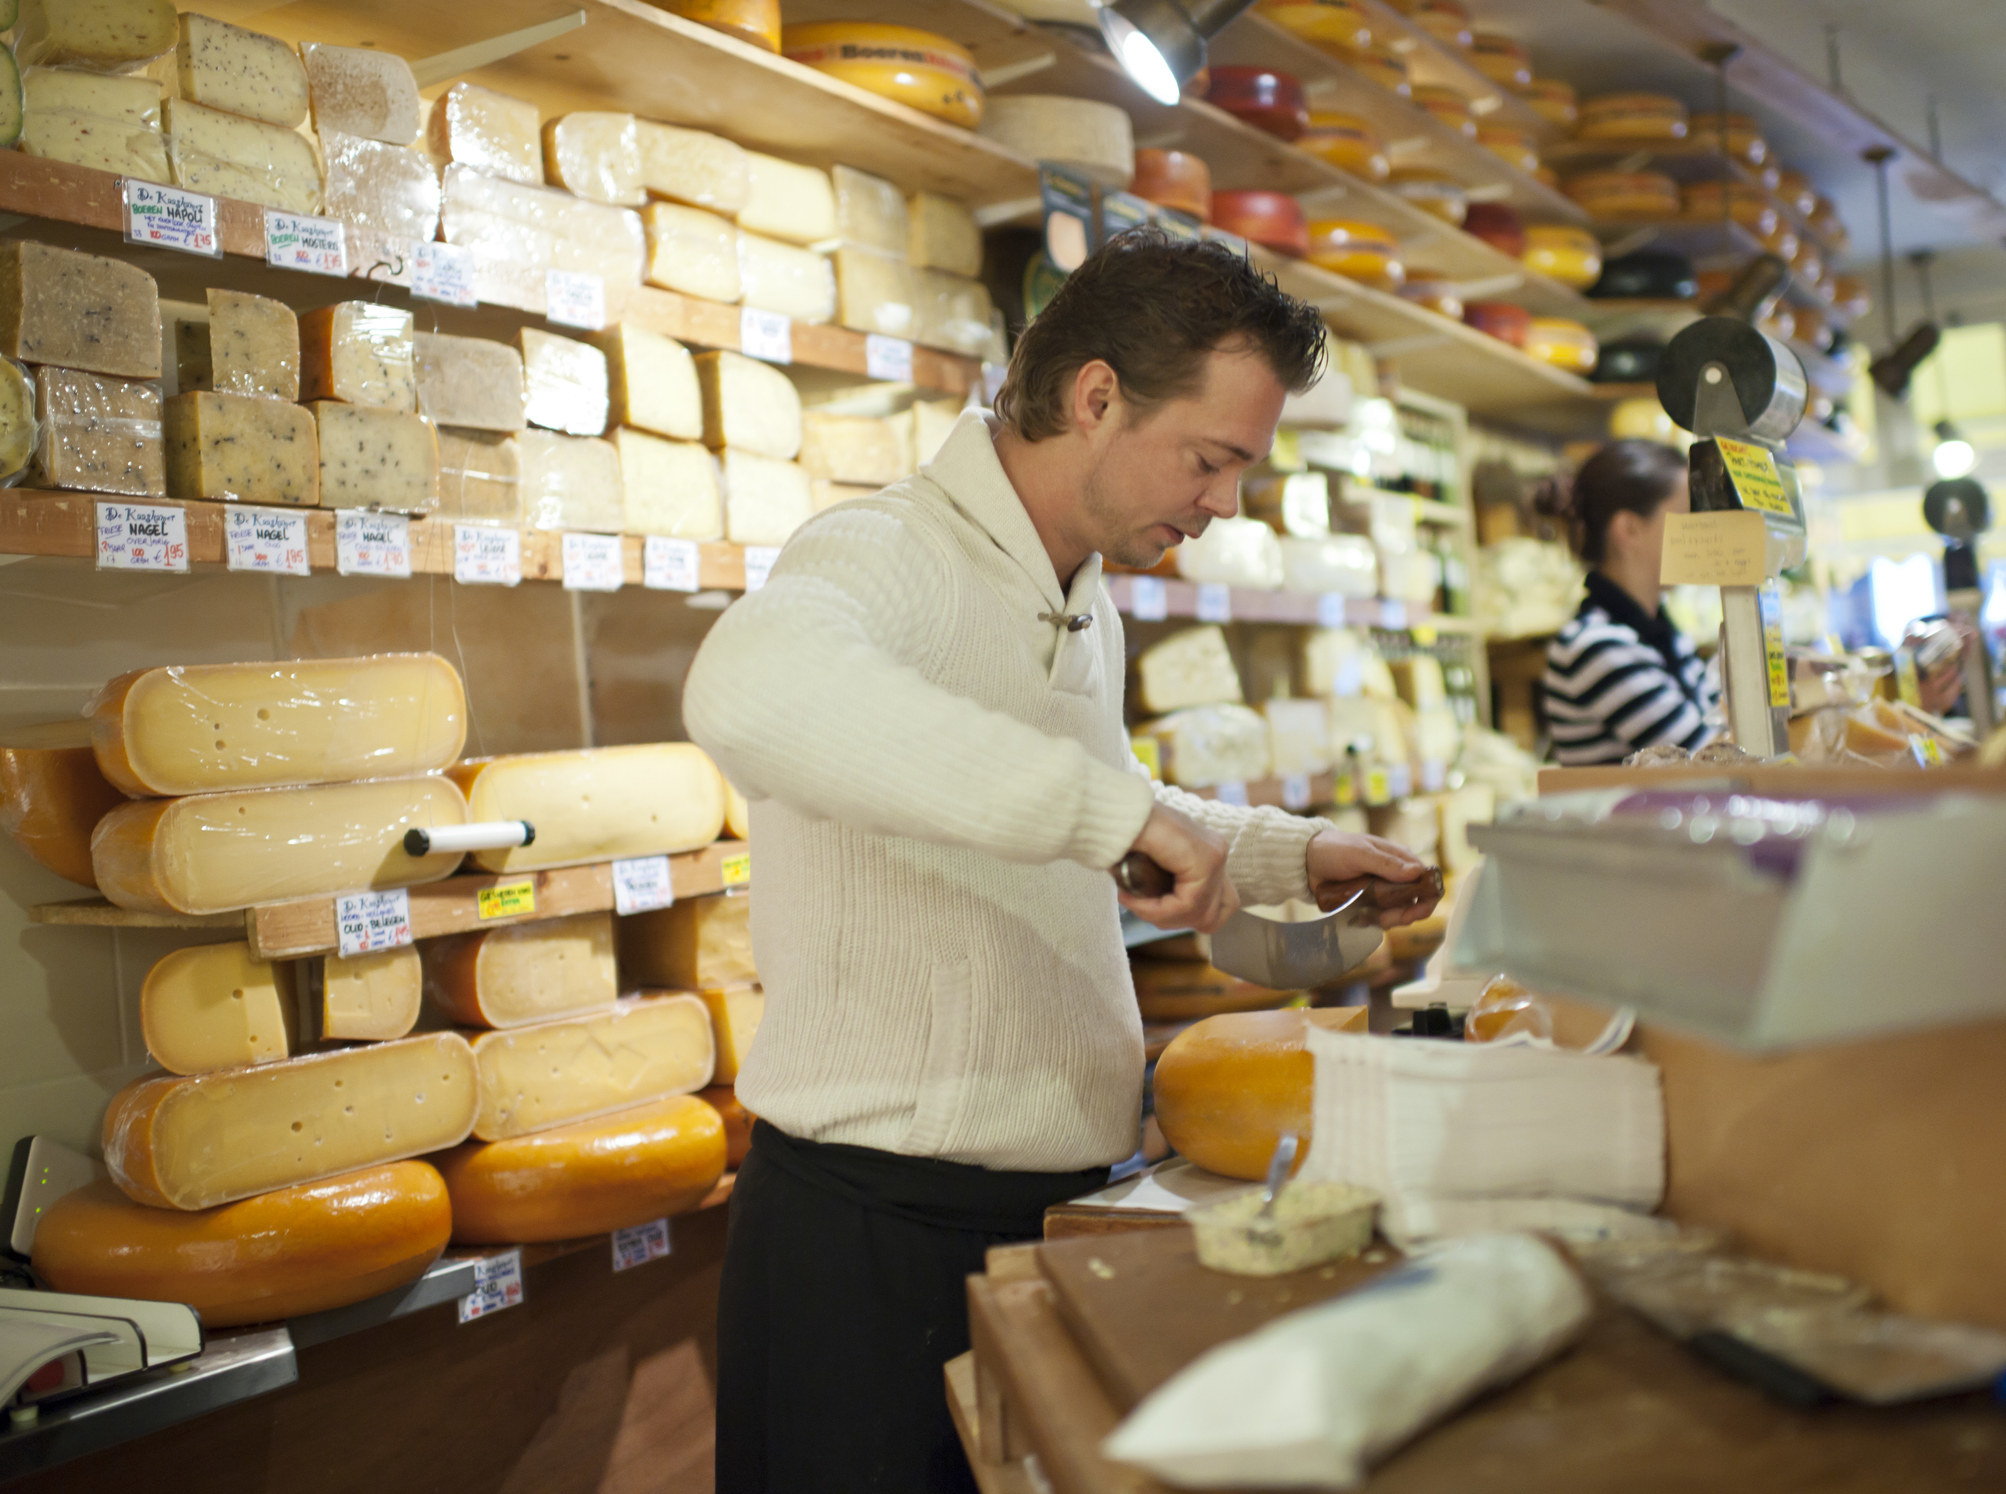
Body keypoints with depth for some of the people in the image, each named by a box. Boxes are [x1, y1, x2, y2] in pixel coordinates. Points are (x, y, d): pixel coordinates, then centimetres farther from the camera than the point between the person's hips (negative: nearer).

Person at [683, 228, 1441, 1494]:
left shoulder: (1088, 607, 12)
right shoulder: (888, 557, -18)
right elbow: (755, 691, -43)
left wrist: (1293, 854, 18)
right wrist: (1114, 806, -43)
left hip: (1056, 1201, 9)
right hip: (878, 1230, -8)